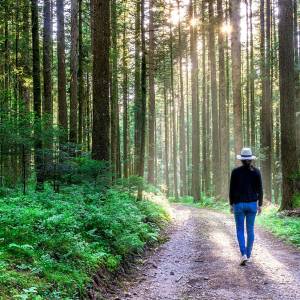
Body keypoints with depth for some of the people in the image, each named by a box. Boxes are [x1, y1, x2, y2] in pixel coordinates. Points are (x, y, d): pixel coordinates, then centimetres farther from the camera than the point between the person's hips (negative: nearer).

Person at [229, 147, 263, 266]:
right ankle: (248, 255, 19)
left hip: (239, 204, -1)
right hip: (252, 204, 1)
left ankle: (243, 255, -12)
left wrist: (231, 204, 6)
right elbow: (259, 190, -3)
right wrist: (260, 205, 6)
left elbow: (232, 189, -4)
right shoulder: (256, 171, -4)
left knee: (240, 230, 6)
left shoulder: (235, 171, -6)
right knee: (250, 230, 14)